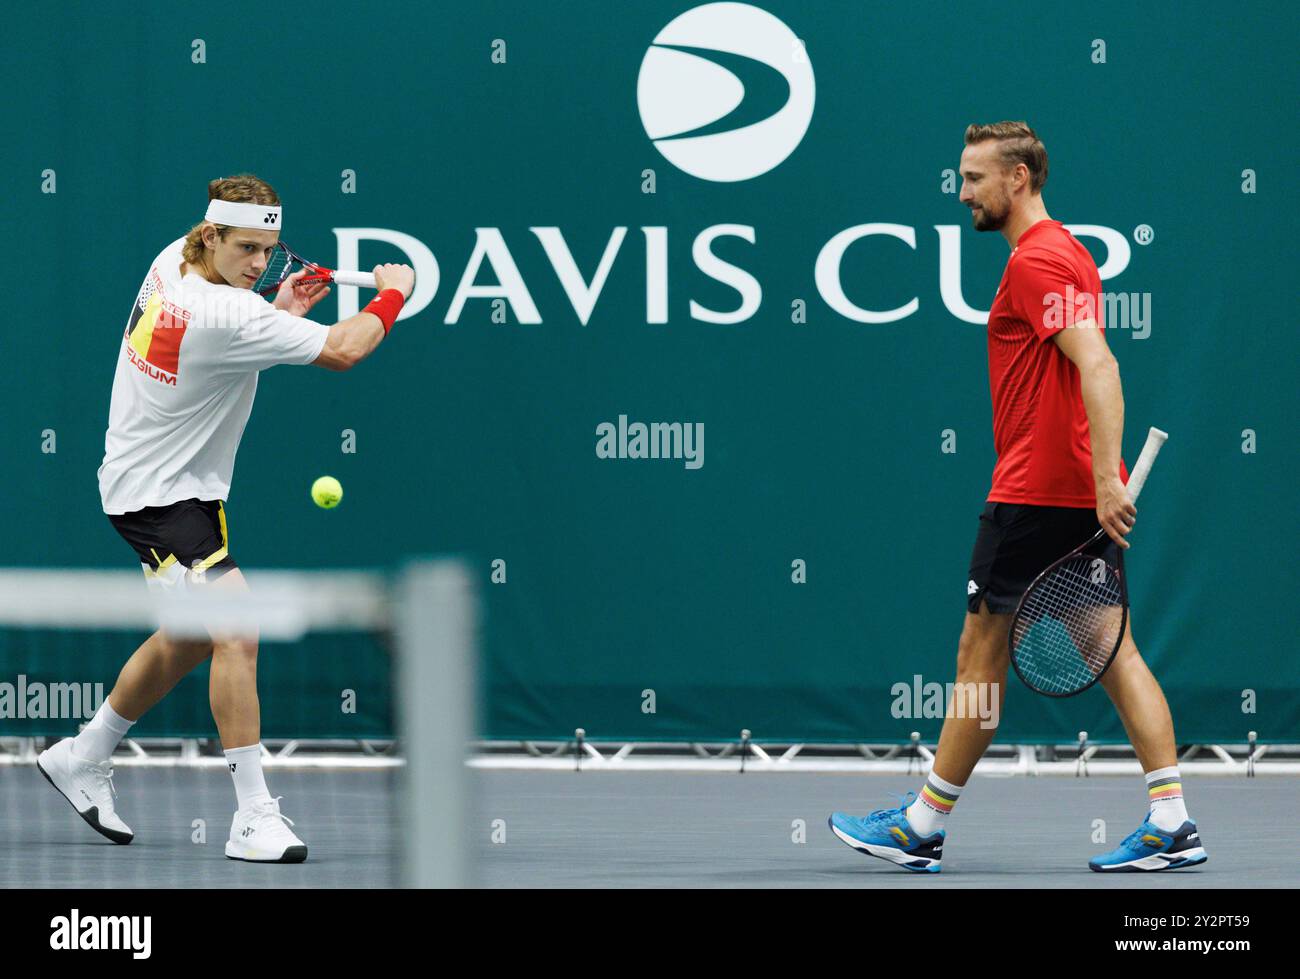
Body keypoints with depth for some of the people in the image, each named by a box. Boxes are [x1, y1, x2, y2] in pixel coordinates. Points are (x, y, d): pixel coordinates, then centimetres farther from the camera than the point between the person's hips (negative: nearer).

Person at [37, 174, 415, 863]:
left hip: (142, 482, 11)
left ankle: (82, 758, 42)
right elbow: (341, 351, -26)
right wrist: (393, 294, -9)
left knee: (189, 639, 24)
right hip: (163, 494, -11)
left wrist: (279, 312, 5)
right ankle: (255, 818, -22)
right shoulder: (226, 315, -29)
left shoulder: (173, 261, -1)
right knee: (237, 635, -21)